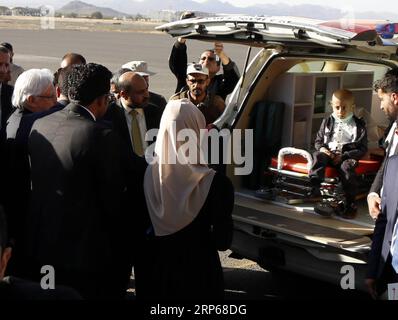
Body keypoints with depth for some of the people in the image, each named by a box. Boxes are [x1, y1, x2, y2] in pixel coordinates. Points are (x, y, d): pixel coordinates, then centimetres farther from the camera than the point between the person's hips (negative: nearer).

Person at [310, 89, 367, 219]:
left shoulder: (359, 125, 3)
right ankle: (313, 186, -47)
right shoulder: (327, 122, 13)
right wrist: (321, 148, -7)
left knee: (346, 167, -34)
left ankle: (350, 203, -26)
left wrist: (344, 156, -13)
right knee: (318, 156, -30)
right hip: (328, 153, 3)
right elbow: (318, 140, 18)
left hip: (347, 156, -3)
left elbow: (362, 149, -1)